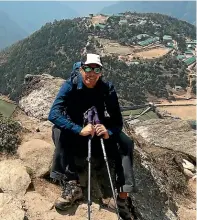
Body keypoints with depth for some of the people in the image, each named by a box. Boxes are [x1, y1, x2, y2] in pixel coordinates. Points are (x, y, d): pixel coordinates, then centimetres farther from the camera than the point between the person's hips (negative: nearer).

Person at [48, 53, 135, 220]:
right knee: (58, 131, -32)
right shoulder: (70, 86, -18)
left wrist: (109, 132, -40)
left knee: (126, 143, -24)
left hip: (100, 132, 1)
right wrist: (79, 130, -44)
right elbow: (53, 114, -31)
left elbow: (117, 120, -16)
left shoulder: (107, 88, -13)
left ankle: (122, 197, -24)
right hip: (75, 134, -1)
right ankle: (72, 186, -32)